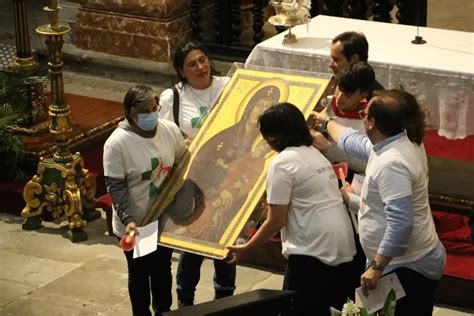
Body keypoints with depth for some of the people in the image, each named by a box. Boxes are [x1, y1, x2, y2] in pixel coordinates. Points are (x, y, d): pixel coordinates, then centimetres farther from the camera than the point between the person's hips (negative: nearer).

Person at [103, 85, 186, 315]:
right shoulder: (117, 143, -21)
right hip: (136, 225, -4)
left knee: (163, 270, 22)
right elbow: (115, 187, -19)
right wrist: (128, 220, -27)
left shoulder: (170, 130, -8)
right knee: (139, 274, 15)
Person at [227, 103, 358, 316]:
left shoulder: (282, 163, -10)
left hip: (312, 252, -9)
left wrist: (245, 249, 0)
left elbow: (276, 221, -10)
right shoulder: (316, 155, 15)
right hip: (344, 249, 9)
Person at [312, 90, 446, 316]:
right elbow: (354, 142, 27)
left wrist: (376, 267, -30)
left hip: (407, 267, -11)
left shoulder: (391, 163, -27)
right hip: (405, 262, 11)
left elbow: (400, 224, -33)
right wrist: (327, 122, 41)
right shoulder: (401, 142, 5)